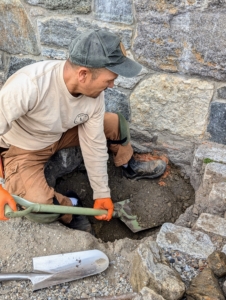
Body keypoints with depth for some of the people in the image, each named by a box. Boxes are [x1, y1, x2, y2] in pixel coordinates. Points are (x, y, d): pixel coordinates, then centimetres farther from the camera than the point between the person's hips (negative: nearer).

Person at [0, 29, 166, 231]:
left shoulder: (95, 93, -20)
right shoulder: (28, 86, -41)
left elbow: (94, 143, -11)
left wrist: (102, 192, -5)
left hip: (61, 133, 5)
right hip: (22, 149, -5)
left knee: (114, 123, -3)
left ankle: (130, 167, 25)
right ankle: (68, 206, 7)